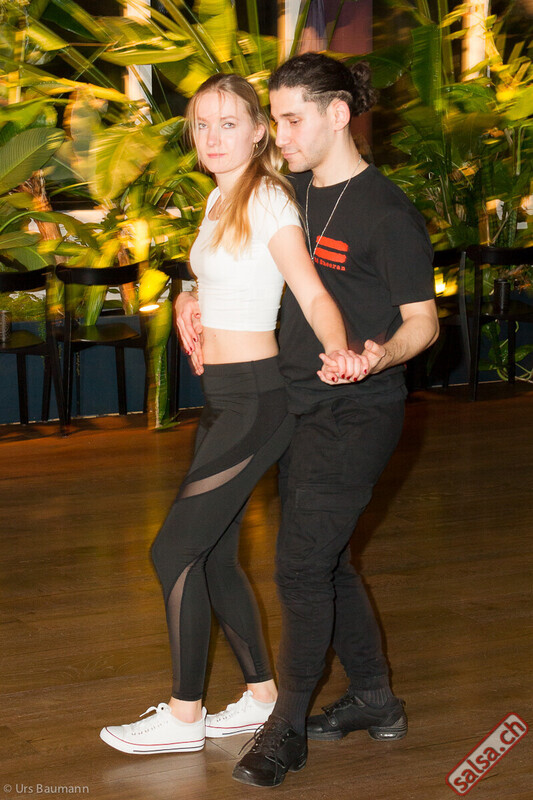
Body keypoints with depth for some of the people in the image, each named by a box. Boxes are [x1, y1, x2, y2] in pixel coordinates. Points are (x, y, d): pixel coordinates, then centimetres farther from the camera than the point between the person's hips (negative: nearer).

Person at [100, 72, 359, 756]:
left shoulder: (269, 201, -13)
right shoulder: (220, 201, 12)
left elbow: (312, 293, -22)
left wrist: (336, 349, -39)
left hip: (256, 399, -9)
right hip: (221, 398, 9)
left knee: (175, 550, -6)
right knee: (213, 556, 12)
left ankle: (184, 717, 5)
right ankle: (263, 697, 23)